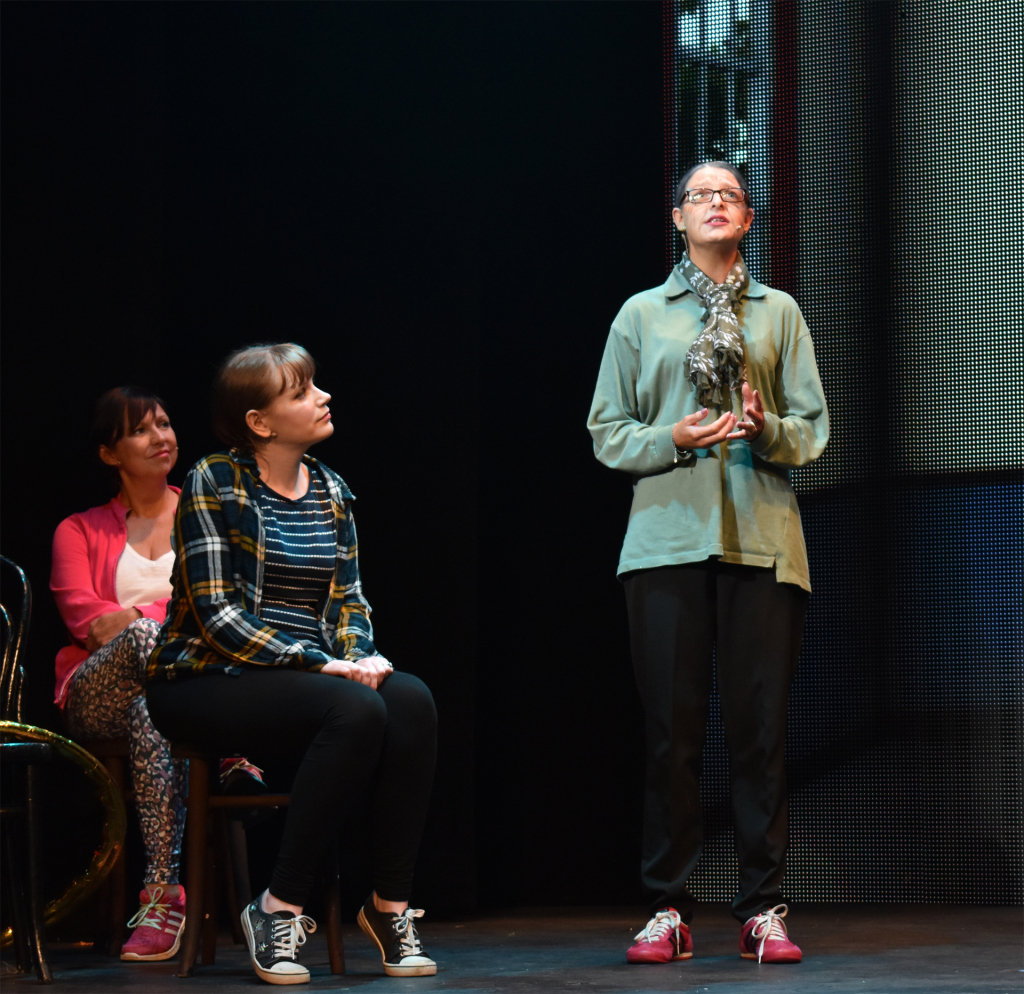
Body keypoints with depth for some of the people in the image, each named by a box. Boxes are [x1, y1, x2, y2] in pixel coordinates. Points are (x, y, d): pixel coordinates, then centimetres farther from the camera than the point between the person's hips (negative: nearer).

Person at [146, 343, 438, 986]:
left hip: (308, 670, 6)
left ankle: (391, 905, -19)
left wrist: (360, 656, -9)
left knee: (411, 702, -25)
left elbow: (349, 598, 15)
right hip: (209, 680, -6)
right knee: (356, 711, -33)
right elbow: (217, 613, -14)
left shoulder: (331, 492, 13)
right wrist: (320, 663, -21)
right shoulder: (214, 485, -7)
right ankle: (280, 910, -24)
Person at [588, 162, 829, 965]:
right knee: (671, 727, -2)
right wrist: (669, 439, -9)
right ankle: (669, 908, 4)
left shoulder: (779, 312, 15)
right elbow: (606, 432, 10)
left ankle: (765, 908, 3)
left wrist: (769, 429, -11)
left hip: (763, 538, 0)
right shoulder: (641, 314, 13)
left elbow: (814, 429, 10)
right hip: (667, 537, 0)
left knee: (761, 726, -3)